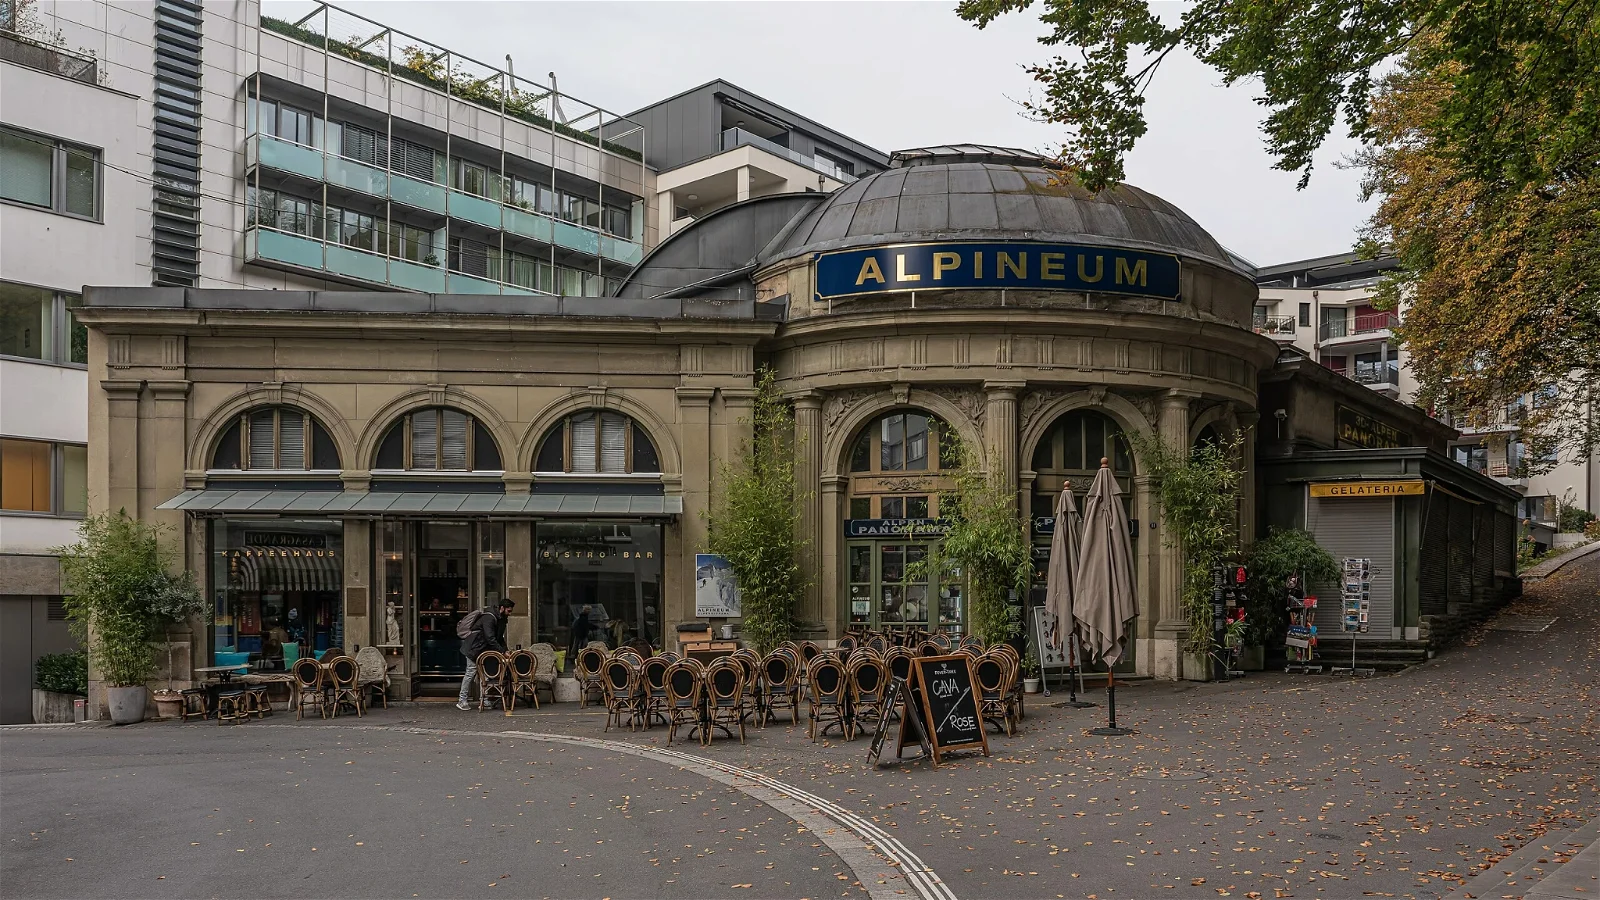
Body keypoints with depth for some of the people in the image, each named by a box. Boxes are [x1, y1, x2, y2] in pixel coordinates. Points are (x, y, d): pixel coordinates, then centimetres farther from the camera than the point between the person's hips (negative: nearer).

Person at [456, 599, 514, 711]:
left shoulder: (501, 619, 7)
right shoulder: (489, 618, -24)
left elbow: (500, 638, 13)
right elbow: (490, 638, -30)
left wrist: (505, 650, -3)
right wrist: (502, 651, -29)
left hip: (483, 649, 9)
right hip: (474, 648, -9)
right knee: (471, 672, -6)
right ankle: (461, 701, -1)